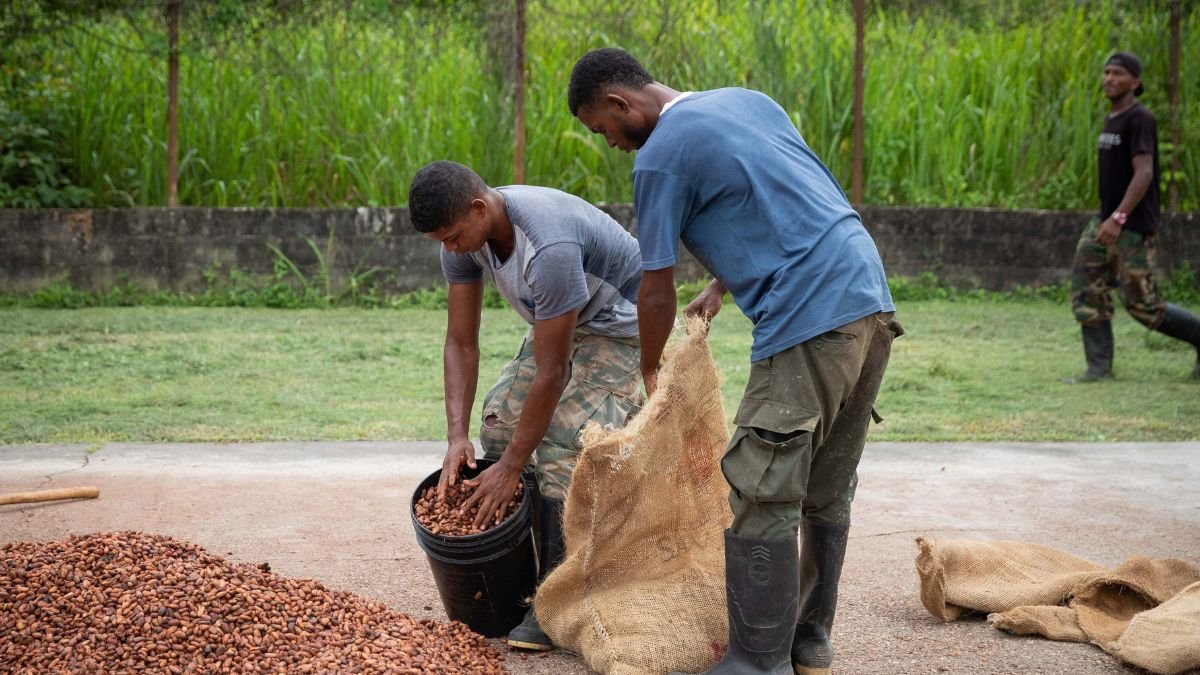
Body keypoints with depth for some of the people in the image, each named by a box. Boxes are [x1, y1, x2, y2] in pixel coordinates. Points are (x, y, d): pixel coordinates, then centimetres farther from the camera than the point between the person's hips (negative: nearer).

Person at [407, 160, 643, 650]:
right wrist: (456, 437, -17)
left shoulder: (549, 246, -39)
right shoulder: (463, 233, -14)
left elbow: (551, 373, -32)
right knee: (498, 425, -1)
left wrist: (511, 467, -26)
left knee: (563, 447, -22)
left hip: (620, 329, -8)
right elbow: (460, 342, -8)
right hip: (559, 325, 8)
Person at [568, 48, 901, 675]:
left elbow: (656, 291, 1)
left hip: (808, 322, -9)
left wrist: (650, 375, 17)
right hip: (872, 303, 9)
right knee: (827, 492, 16)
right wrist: (720, 287, 24)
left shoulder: (659, 157, -5)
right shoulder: (748, 100, 20)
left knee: (761, 495, -3)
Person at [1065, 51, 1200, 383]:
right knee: (1085, 288, -1)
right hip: (1104, 222, 9)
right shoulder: (1111, 118, 13)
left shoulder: (1139, 119, -14)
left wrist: (1119, 218, -29)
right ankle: (1099, 367, 2)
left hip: (1133, 228, -9)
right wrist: (1107, 217, 21)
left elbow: (1144, 173, -23)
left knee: (1142, 305, -4)